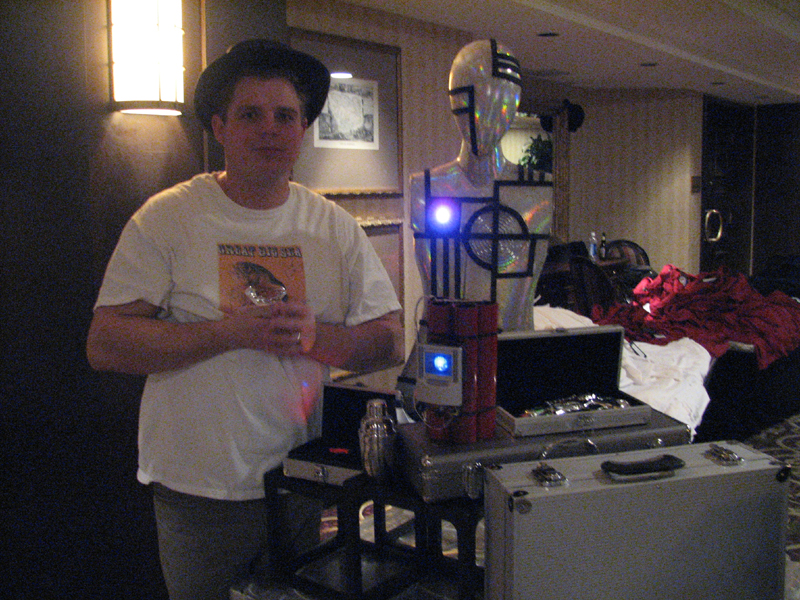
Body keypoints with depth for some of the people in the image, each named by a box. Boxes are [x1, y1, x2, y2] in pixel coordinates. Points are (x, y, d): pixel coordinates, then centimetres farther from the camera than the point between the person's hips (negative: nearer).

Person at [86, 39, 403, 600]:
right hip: (198, 488, -2)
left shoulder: (335, 227, 1)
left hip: (301, 485, 3)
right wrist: (233, 330, -21)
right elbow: (105, 344, -12)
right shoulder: (168, 217, -6)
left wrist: (314, 336, -19)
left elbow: (389, 341, 0)